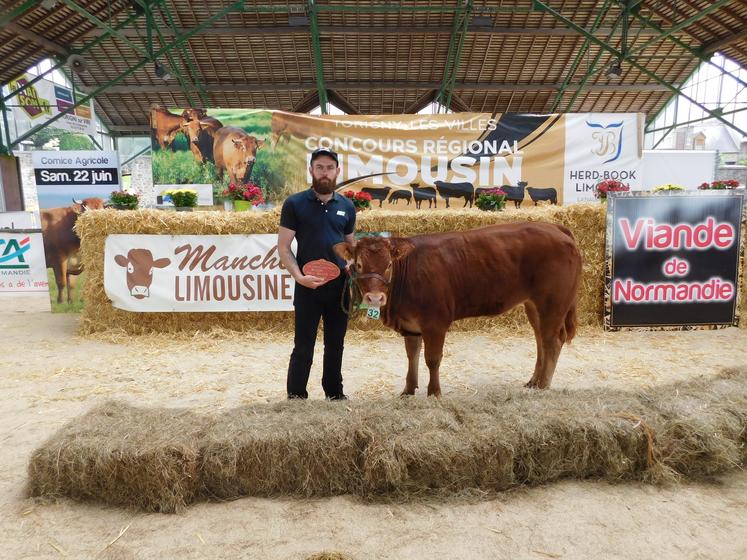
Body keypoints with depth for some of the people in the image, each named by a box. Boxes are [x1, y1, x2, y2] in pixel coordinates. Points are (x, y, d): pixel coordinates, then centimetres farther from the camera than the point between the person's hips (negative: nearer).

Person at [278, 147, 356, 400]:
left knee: (335, 345, 15)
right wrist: (299, 277, -18)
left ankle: (335, 393, 30)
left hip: (340, 286, 4)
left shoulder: (347, 206, 8)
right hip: (308, 287, -4)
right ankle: (296, 397, 16)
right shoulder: (295, 204, -3)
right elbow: (283, 247, -5)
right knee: (303, 347, 3)